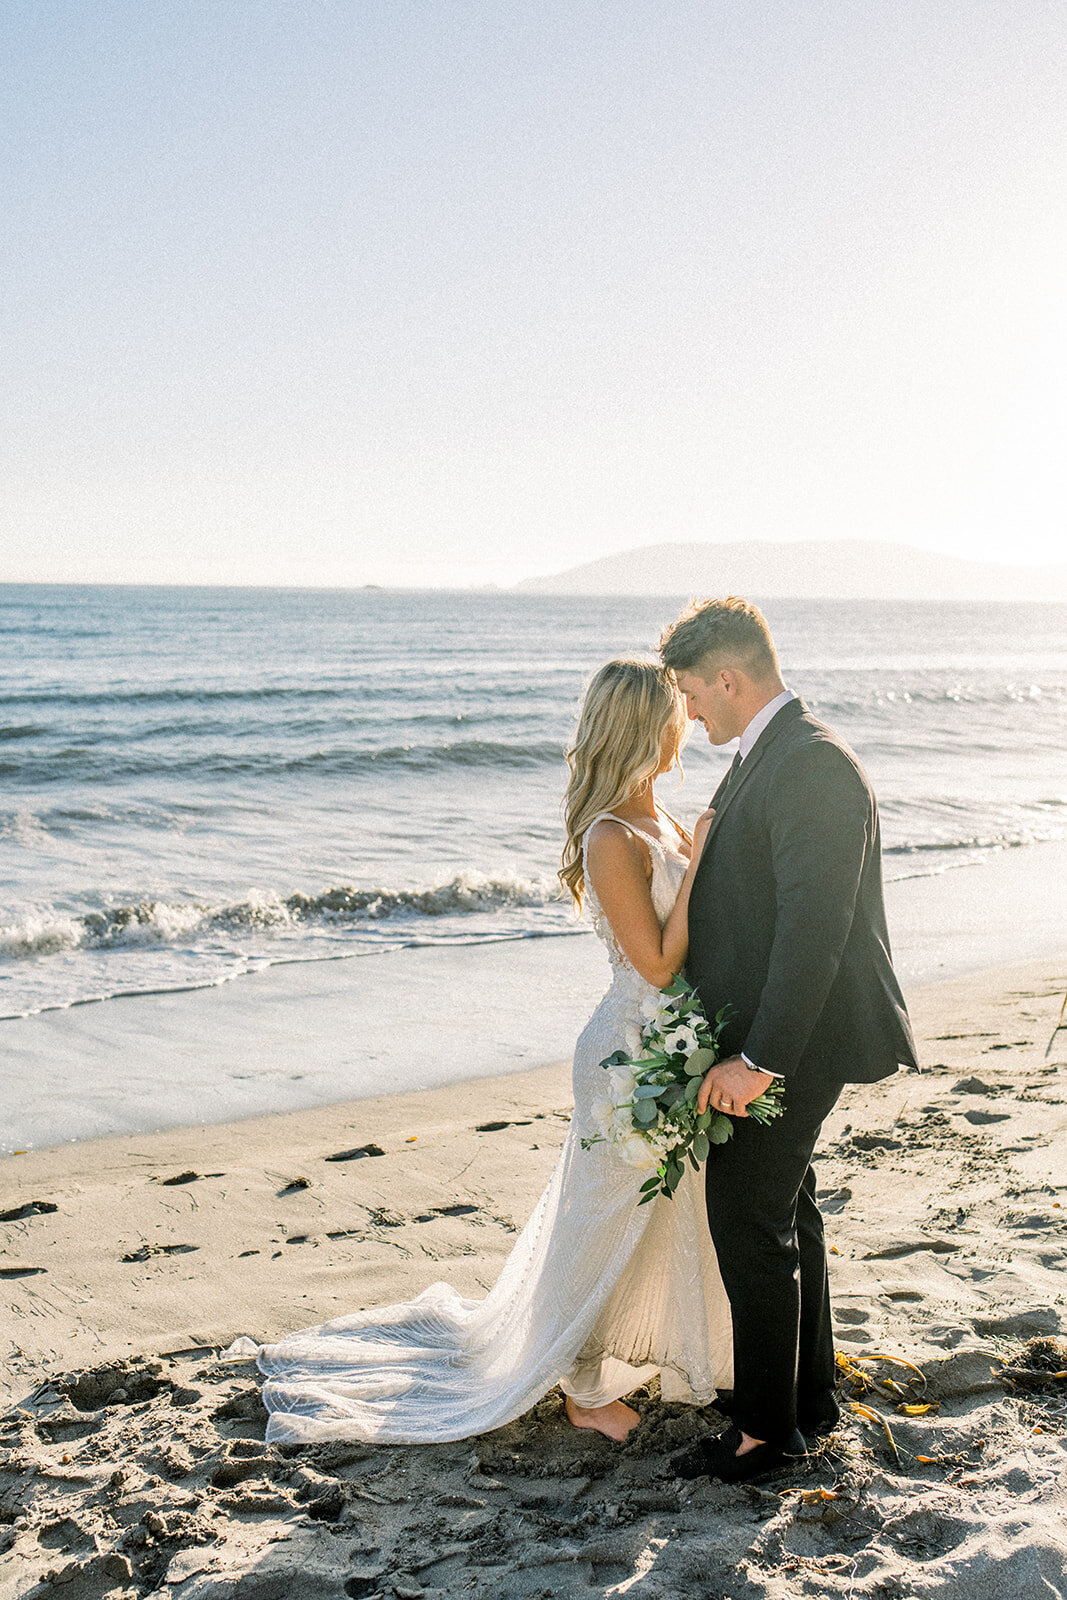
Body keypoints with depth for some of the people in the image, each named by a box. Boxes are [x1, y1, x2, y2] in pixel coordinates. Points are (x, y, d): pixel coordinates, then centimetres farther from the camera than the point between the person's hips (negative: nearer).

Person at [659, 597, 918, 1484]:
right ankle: (810, 1393, 35)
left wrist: (758, 1059, -25)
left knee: (750, 1221, -2)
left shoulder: (814, 765, -22)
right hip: (764, 1035, 11)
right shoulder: (767, 754, 11)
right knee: (786, 1210, 20)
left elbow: (814, 927, -26)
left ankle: (768, 1429, 12)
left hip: (789, 1042, -11)